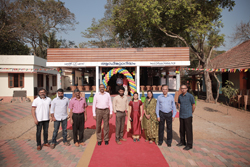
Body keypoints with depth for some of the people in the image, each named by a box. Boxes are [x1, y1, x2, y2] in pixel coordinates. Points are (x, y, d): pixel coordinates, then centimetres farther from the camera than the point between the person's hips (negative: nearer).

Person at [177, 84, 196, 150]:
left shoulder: (190, 96, -9)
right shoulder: (180, 96, 7)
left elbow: (193, 105, -1)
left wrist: (191, 113, 9)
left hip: (188, 116, -5)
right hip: (181, 115, 5)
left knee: (188, 130, 0)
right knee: (182, 130, 14)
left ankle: (189, 145, 11)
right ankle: (182, 142, 30)